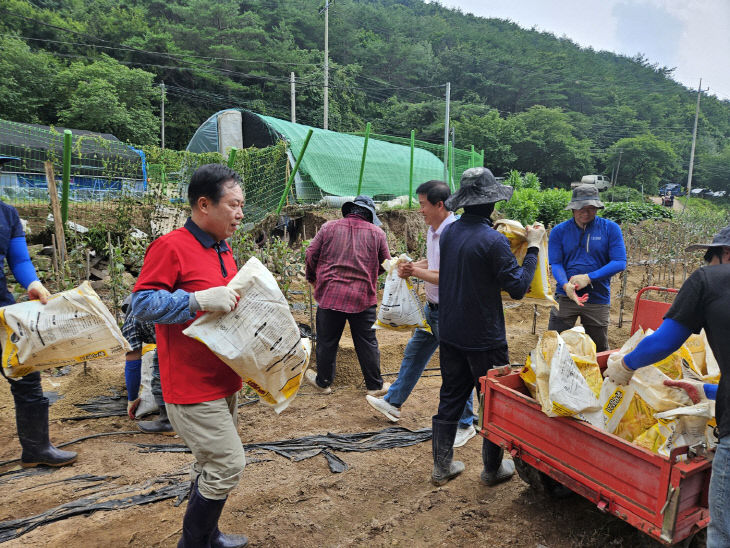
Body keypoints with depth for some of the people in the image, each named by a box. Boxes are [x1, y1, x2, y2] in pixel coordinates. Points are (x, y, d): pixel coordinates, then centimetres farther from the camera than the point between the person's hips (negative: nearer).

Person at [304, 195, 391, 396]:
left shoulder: (329, 227, 3)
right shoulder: (377, 233, 4)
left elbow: (311, 254, 5)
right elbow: (385, 265, 10)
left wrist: (312, 278, 22)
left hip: (330, 294, 0)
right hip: (363, 297, 0)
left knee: (327, 342, 13)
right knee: (367, 343, 10)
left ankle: (323, 382, 29)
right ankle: (375, 385, 21)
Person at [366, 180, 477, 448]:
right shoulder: (432, 230, 7)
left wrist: (415, 271, -18)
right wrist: (411, 266, 0)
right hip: (431, 307, 10)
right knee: (413, 354, 20)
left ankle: (465, 425, 22)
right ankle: (393, 402, 38)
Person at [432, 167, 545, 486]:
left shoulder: (449, 233, 2)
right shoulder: (493, 241, -19)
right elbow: (518, 287, -15)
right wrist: (532, 247, -7)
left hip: (450, 333, 7)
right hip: (484, 339, -6)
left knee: (450, 398, 17)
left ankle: (442, 466, 28)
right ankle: (493, 469, 28)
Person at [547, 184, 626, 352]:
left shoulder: (610, 228, -1)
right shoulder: (559, 231, 0)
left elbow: (619, 262, -8)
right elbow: (555, 264, -4)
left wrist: (588, 278, -19)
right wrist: (566, 285, -24)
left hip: (598, 299, 0)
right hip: (565, 297, 0)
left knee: (600, 350, 15)